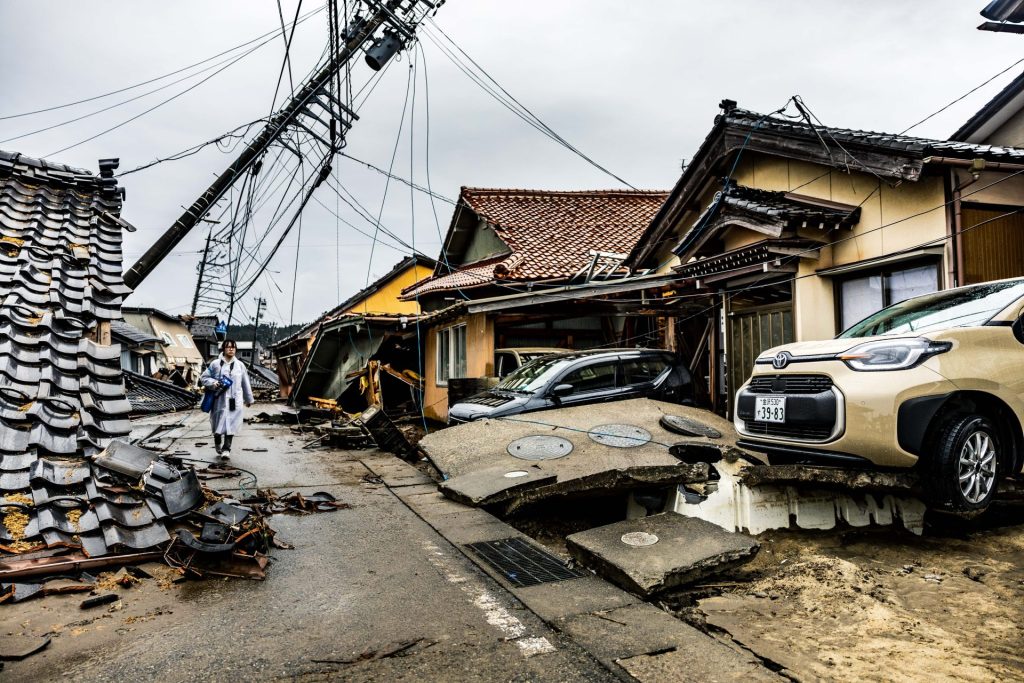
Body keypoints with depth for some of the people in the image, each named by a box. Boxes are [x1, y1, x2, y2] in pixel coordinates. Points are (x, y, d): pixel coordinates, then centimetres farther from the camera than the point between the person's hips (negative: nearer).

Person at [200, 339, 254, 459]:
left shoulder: (240, 365, 7)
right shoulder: (215, 364, -1)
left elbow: (245, 383, 13)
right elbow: (204, 377, 6)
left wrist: (249, 399, 19)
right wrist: (213, 383, -15)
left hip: (235, 400, 1)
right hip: (219, 400, -1)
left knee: (231, 425, -5)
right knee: (218, 425, 8)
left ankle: (226, 449, 1)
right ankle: (218, 444, 34)